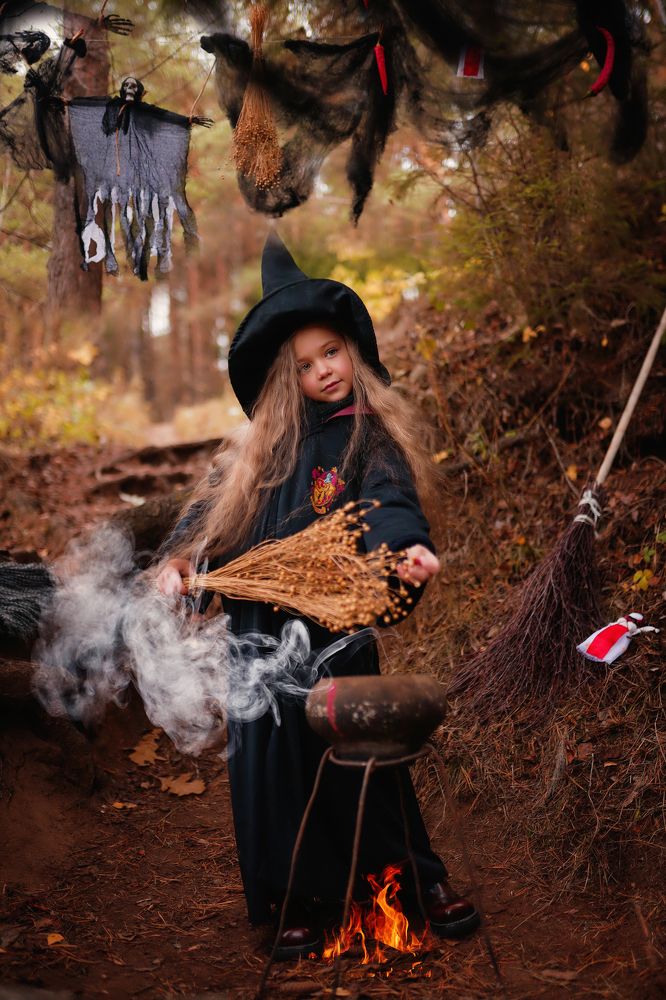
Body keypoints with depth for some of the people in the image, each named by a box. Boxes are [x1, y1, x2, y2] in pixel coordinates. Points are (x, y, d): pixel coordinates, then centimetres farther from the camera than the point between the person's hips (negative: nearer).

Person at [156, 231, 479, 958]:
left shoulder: (371, 435, -2)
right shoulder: (267, 441, 9)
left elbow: (388, 504, -20)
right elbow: (216, 502, 9)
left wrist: (405, 548, -42)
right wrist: (180, 559, -8)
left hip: (333, 629, -3)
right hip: (259, 630, 3)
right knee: (269, 758, 6)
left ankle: (420, 880, 23)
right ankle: (294, 901, 22)